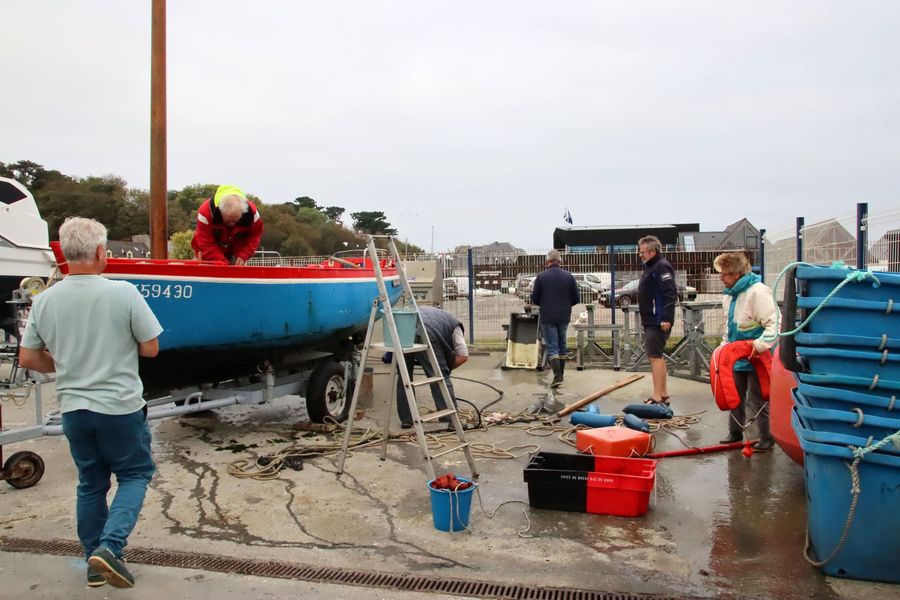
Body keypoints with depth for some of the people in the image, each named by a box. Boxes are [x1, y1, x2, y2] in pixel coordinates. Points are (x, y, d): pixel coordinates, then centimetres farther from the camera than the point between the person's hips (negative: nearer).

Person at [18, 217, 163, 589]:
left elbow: (27, 358, 3)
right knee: (135, 474, 14)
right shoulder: (123, 293, -17)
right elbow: (151, 348, -11)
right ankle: (109, 546, -3)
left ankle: (95, 564, 27)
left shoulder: (44, 301, -4)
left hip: (73, 408, 5)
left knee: (90, 484, 18)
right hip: (120, 407, -4)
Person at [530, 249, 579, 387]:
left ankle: (557, 377, -13)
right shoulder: (569, 276, -2)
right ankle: (560, 374, 26)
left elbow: (534, 299, -4)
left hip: (547, 317, -3)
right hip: (564, 317, 3)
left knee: (552, 347, 0)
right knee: (562, 345, 17)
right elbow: (576, 299, 1)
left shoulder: (541, 276, -8)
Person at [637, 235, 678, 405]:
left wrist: (666, 318, -26)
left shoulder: (662, 267, -14)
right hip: (651, 320, 11)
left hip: (658, 321, -11)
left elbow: (670, 294, -22)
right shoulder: (650, 267, 18)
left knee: (655, 356, -9)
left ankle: (658, 397, -6)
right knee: (657, 356, 15)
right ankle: (663, 394, 23)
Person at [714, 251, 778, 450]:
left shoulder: (757, 291, -21)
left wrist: (761, 344, -32)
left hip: (755, 358, -8)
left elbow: (775, 323, -24)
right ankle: (735, 433, 30)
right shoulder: (729, 294, 7)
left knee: (757, 400, 1)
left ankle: (767, 438, 16)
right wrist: (725, 343, 14)